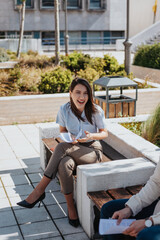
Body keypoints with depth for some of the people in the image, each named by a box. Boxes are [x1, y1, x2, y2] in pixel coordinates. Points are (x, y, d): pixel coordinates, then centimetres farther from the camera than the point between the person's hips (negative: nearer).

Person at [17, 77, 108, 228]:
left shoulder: (95, 111, -11)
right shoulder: (64, 110, -4)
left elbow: (104, 133, -1)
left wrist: (92, 136, -23)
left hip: (92, 151, -3)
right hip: (73, 150, 3)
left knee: (62, 147, -32)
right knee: (63, 165, -35)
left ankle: (39, 190, -24)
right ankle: (70, 207, -20)